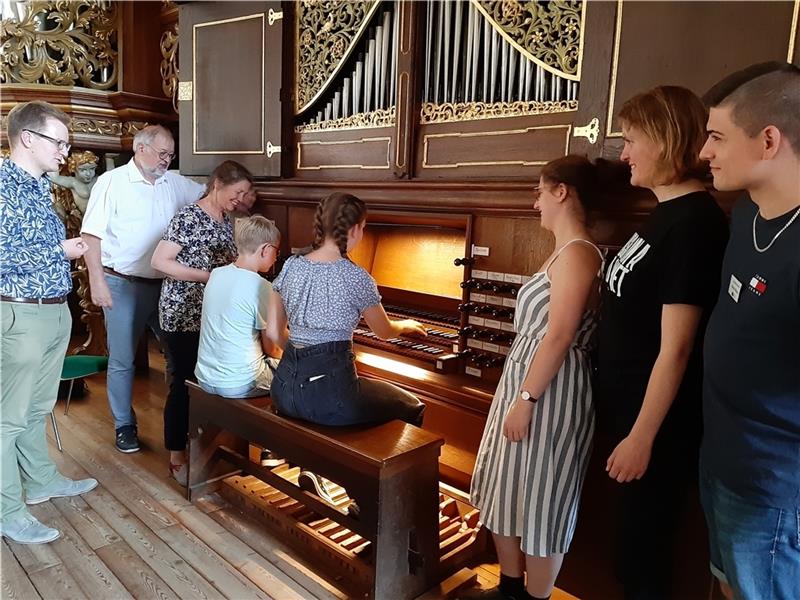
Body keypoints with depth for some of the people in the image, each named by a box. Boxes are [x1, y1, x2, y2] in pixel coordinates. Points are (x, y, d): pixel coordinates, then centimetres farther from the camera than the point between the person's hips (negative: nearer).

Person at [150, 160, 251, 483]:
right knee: (183, 384, 1)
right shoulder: (188, 217, -13)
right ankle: (177, 457, 15)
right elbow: (159, 261, -18)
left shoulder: (227, 223, 11)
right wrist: (208, 276, -20)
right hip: (182, 316, -7)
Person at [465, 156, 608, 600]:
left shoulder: (578, 253, -16)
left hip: (549, 392, -10)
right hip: (525, 382, 10)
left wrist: (525, 401, -22)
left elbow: (560, 337, -23)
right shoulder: (565, 252, 14)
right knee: (508, 492, 18)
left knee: (539, 499, 5)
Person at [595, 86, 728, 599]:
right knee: (633, 538, 23)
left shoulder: (694, 221, -21)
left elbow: (675, 347, -23)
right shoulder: (667, 212, 8)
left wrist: (642, 437, -19)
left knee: (644, 546, 10)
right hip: (629, 405, 9)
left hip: (657, 421, -9)